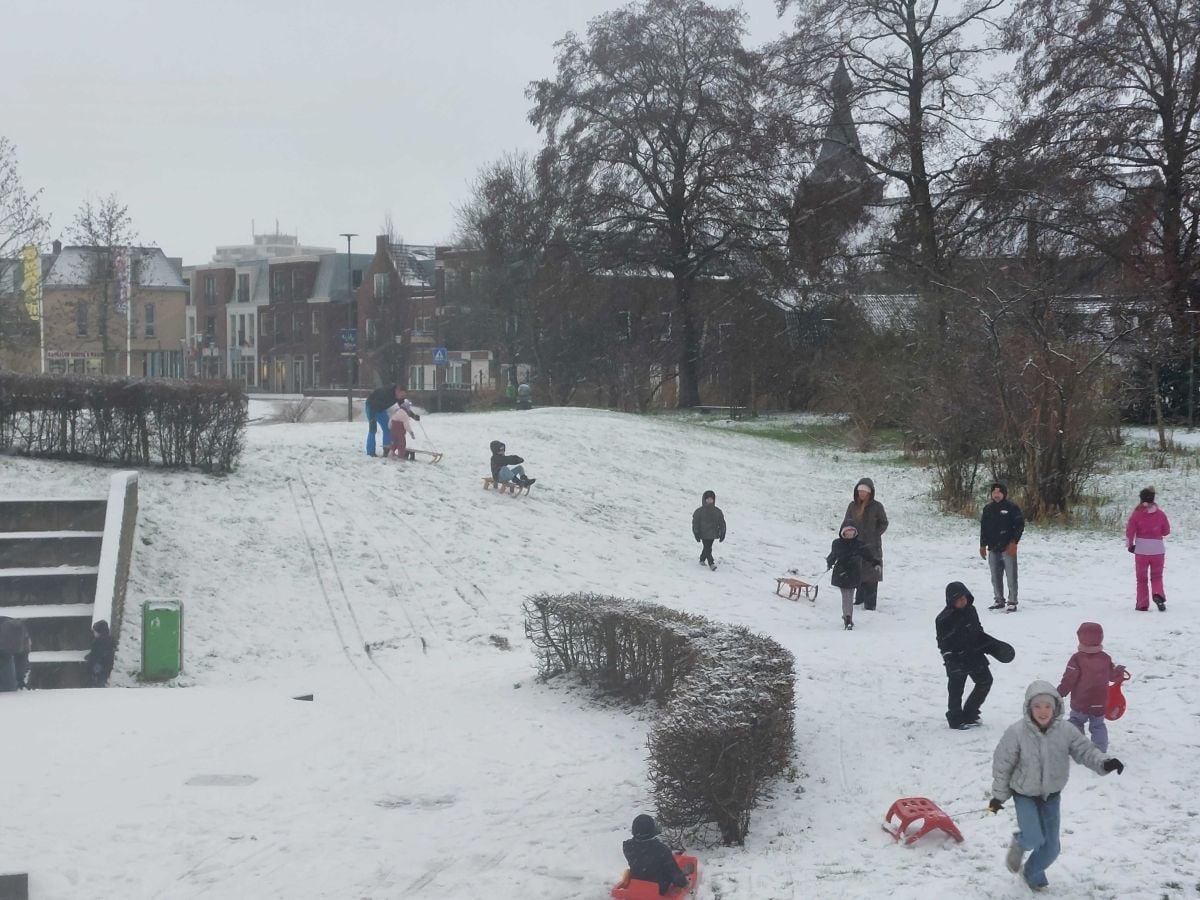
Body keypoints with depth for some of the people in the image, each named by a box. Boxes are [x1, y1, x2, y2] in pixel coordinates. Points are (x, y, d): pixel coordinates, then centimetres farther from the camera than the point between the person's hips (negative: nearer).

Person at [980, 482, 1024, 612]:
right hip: (993, 549, 5)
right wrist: (983, 545, 12)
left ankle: (1012, 602, -1)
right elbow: (983, 528, 17)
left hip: (1008, 548, -5)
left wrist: (1014, 542, -12)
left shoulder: (1012, 507, -4)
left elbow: (1020, 525, -5)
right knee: (996, 577, 8)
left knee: (1011, 576, -5)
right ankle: (999, 601, 18)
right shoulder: (988, 509, 11)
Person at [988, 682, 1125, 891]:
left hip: (1051, 795, 3)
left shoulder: (1065, 731, -16)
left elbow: (1085, 750, -14)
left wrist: (1104, 763, -36)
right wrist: (998, 795, -6)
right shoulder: (1017, 732, -23)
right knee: (1034, 840, -17)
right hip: (1024, 794, -3)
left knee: (1051, 847, 9)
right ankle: (1019, 842, 20)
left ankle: (1033, 873, 39)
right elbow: (1002, 764, -13)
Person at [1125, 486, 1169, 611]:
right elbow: (1166, 531, 8)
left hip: (1141, 549, -2)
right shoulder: (1160, 514, -1)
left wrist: (1129, 545, 8)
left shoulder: (1137, 514, -8)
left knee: (1141, 578, 11)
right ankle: (1158, 594, -14)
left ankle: (1142, 604, 11)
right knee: (1157, 576, 14)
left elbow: (1130, 531, -8)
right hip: (1158, 549, 2)